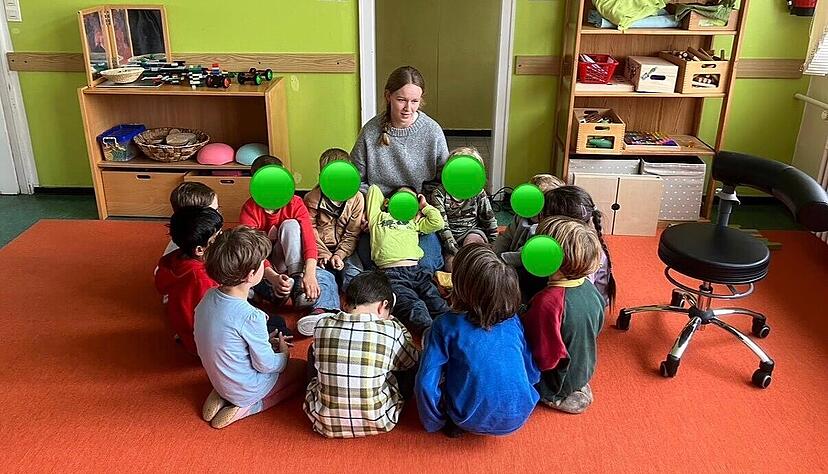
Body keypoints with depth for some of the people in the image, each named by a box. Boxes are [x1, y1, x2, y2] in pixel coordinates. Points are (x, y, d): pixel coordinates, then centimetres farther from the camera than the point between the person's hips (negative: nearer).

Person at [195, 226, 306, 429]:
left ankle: (223, 396, 11)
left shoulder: (209, 297, -10)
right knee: (302, 368, 13)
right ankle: (247, 408, 0)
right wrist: (283, 355, 1)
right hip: (247, 388, -7)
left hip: (219, 379, 7)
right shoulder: (251, 317, -32)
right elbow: (266, 365, -21)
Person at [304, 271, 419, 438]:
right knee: (410, 363, 17)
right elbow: (414, 362, 9)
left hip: (327, 426, 2)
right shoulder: (391, 330, -12)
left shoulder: (322, 325, -5)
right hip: (377, 424, -2)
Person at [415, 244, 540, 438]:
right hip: (519, 418, 3)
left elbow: (426, 384, -16)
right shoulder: (514, 322, -6)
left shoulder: (446, 325, -15)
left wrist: (434, 423, 1)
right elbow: (533, 374, 2)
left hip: (472, 422, -3)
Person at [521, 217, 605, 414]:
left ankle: (558, 398, 7)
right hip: (583, 372, 8)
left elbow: (546, 358, -30)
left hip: (556, 381, -8)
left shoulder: (548, 301, -37)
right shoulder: (590, 288, -12)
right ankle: (577, 390, 17)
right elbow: (596, 329, 5)